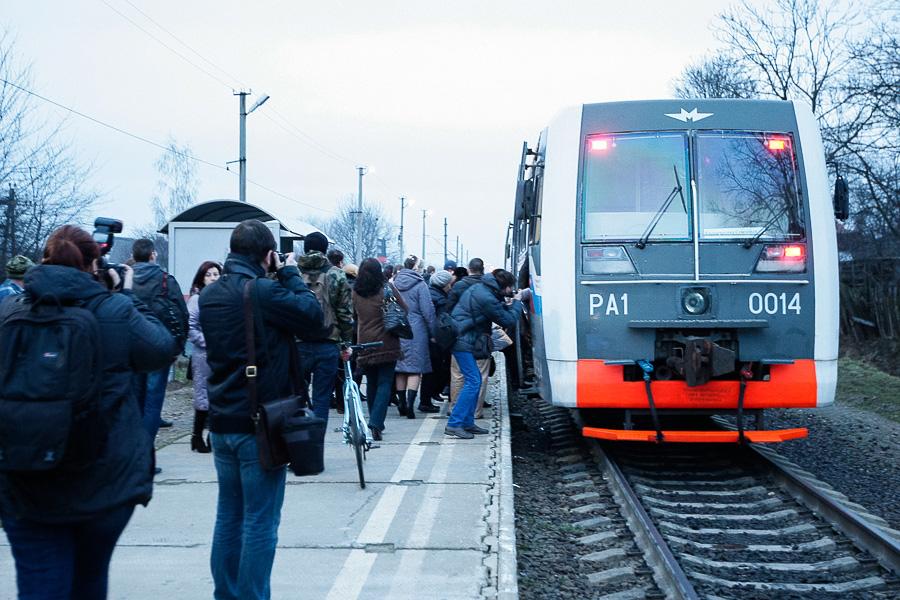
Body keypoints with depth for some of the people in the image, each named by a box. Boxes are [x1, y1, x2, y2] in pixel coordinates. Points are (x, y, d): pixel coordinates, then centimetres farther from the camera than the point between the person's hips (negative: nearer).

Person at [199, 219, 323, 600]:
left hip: (222, 421, 8)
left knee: (228, 515, 16)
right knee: (261, 521, 0)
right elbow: (313, 315, -13)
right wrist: (289, 275, 0)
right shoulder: (263, 291, -18)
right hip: (260, 424, -8)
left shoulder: (210, 294, 7)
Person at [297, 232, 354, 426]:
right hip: (328, 345, 0)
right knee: (322, 399, 6)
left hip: (298, 344, 0)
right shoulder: (337, 275, 2)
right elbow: (346, 313, 3)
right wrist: (346, 343, 10)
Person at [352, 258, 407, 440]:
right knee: (384, 383, -1)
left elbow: (353, 315, 12)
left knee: (371, 383, 16)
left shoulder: (355, 292, 1)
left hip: (364, 343, 3)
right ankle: (376, 422, -15)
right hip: (387, 342, -3)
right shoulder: (387, 288, -6)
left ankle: (374, 421, 24)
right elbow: (404, 308, 1)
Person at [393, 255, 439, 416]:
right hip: (416, 330, -5)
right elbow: (427, 310, -10)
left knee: (400, 368, 12)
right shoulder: (420, 285, -8)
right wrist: (433, 332, -3)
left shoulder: (394, 283, 8)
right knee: (415, 368, -2)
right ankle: (410, 406, -11)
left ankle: (402, 404, 17)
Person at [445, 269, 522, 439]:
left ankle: (467, 422, 19)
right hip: (463, 341, -11)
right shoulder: (487, 298, -21)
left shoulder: (479, 287, 10)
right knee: (473, 382, -10)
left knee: (474, 380, 14)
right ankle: (454, 424, -11)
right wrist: (517, 304, 3)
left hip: (460, 339, 11)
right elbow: (508, 320, -13)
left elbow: (499, 310, 23)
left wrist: (508, 304, 8)